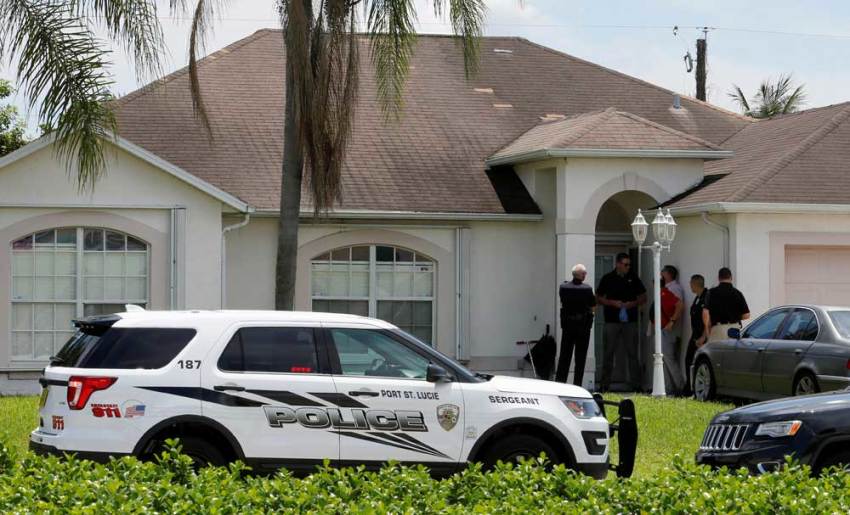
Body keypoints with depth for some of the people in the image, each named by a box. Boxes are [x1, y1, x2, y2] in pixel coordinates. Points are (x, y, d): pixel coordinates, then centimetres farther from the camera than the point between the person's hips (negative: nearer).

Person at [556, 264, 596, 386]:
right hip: (583, 325, -2)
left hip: (567, 325, 2)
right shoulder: (587, 289, -13)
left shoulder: (563, 287, -6)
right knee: (580, 357, 5)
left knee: (564, 355, 11)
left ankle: (559, 381, 9)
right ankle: (577, 384, 4)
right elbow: (593, 307, -4)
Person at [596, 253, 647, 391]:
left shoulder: (633, 279, 9)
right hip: (612, 321, -1)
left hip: (630, 321, 1)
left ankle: (636, 384, 3)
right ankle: (604, 384, 7)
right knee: (608, 353, 1)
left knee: (632, 353, 1)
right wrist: (613, 303, -10)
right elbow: (598, 298, 5)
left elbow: (643, 298, 13)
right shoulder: (608, 279, 4)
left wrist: (633, 303, -7)